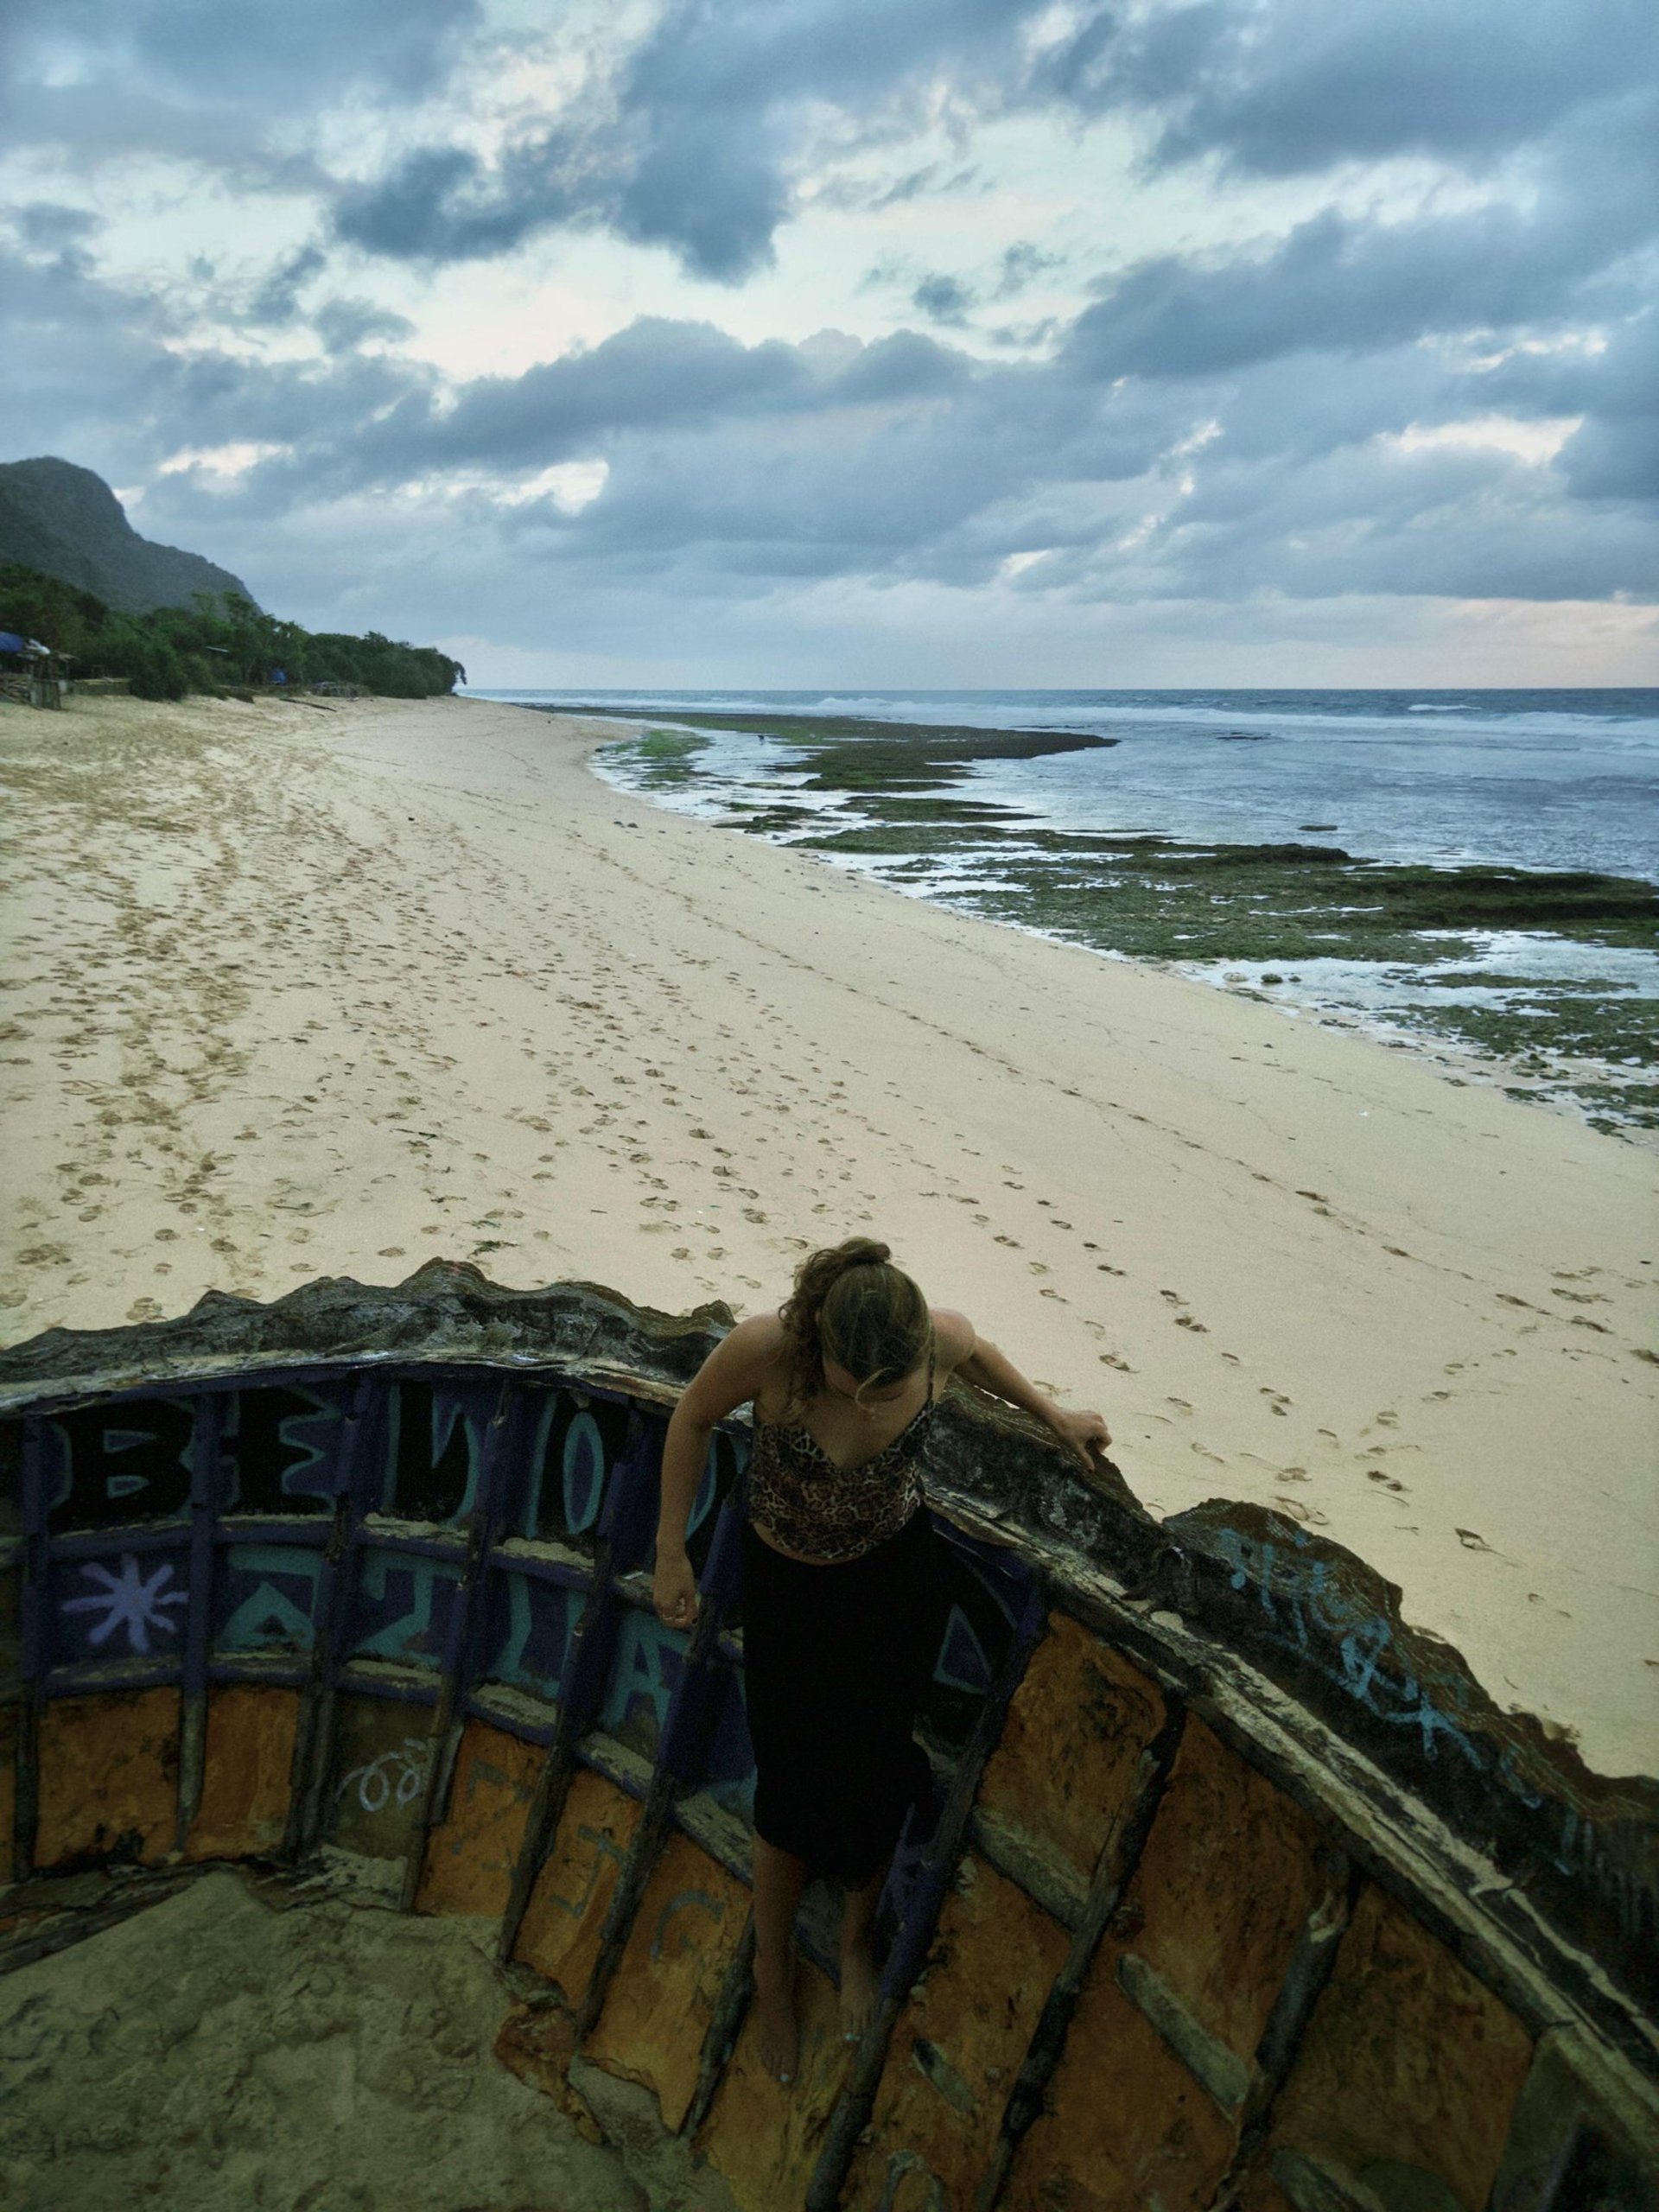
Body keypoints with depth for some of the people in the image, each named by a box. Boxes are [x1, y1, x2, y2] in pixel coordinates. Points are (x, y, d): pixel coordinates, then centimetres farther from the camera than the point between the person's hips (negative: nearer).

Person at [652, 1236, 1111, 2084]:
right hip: (787, 1581, -1)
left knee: (877, 1779, 17)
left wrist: (1051, 1413, 10)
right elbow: (693, 1419, -14)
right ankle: (772, 1971, 40)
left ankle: (856, 1941, 48)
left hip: (894, 1576, 2)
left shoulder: (941, 1337, -30)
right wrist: (670, 1554, -9)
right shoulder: (765, 1348, -36)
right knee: (794, 1792, 9)